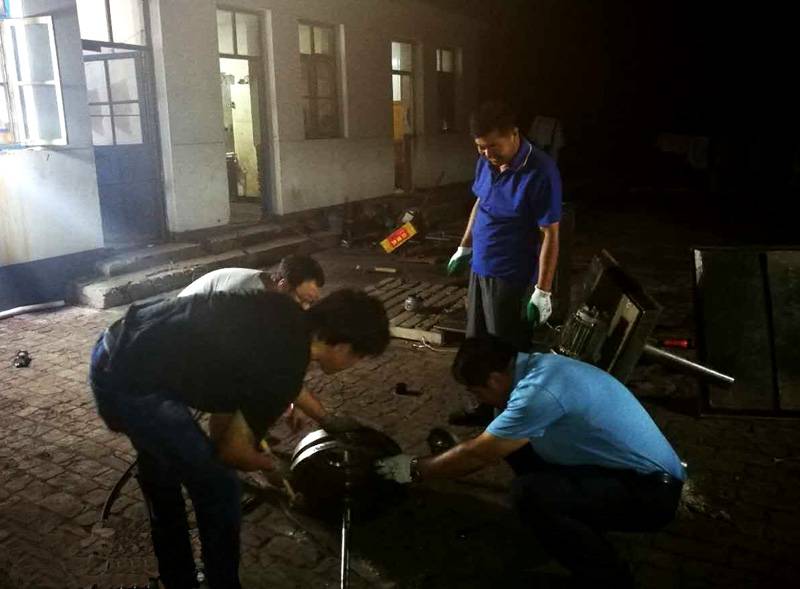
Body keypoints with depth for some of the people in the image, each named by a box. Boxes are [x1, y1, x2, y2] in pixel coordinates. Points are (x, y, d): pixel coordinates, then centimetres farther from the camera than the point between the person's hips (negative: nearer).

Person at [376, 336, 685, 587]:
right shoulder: (536, 366, 1)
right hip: (630, 468, 9)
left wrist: (415, 469, -4)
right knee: (513, 444, 4)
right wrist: (456, 453, 17)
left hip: (651, 490, -9)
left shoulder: (539, 391, -28)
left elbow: (477, 455, -17)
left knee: (529, 494, -27)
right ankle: (583, 523, 17)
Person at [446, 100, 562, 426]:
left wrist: (542, 291, -20)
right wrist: (464, 248, 23)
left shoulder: (540, 173, -22)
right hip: (480, 270, 8)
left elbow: (550, 235, -19)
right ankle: (487, 406, 37)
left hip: (512, 278, -8)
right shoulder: (487, 162, 0)